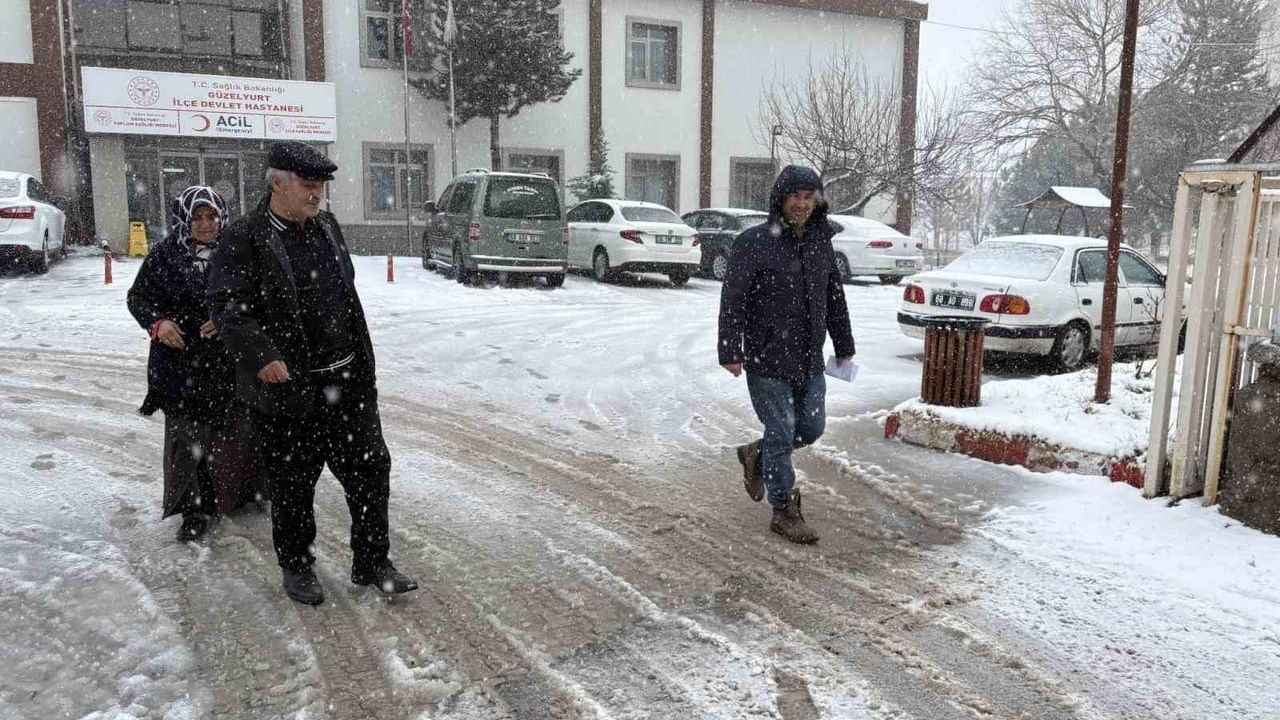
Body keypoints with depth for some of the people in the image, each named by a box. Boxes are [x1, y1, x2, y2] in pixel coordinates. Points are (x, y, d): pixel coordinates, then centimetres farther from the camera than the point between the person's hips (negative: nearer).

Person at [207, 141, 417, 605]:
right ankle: (296, 566, 28)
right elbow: (226, 304, -14)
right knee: (292, 483, 8)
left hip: (347, 380, 6)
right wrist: (262, 355, -26)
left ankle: (372, 562, 22)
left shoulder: (327, 228, 11)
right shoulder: (246, 239, -9)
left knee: (370, 468, 7)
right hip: (286, 386, -5)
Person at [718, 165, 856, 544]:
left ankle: (757, 455, 37)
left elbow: (835, 297, 18)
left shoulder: (821, 243, 9)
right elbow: (732, 300, -12)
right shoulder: (754, 242, -10)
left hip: (809, 359, 6)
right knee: (781, 433, 0)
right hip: (767, 360, -6)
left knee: (812, 428, 11)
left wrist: (844, 347, 19)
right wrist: (731, 352, -17)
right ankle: (784, 511, 15)